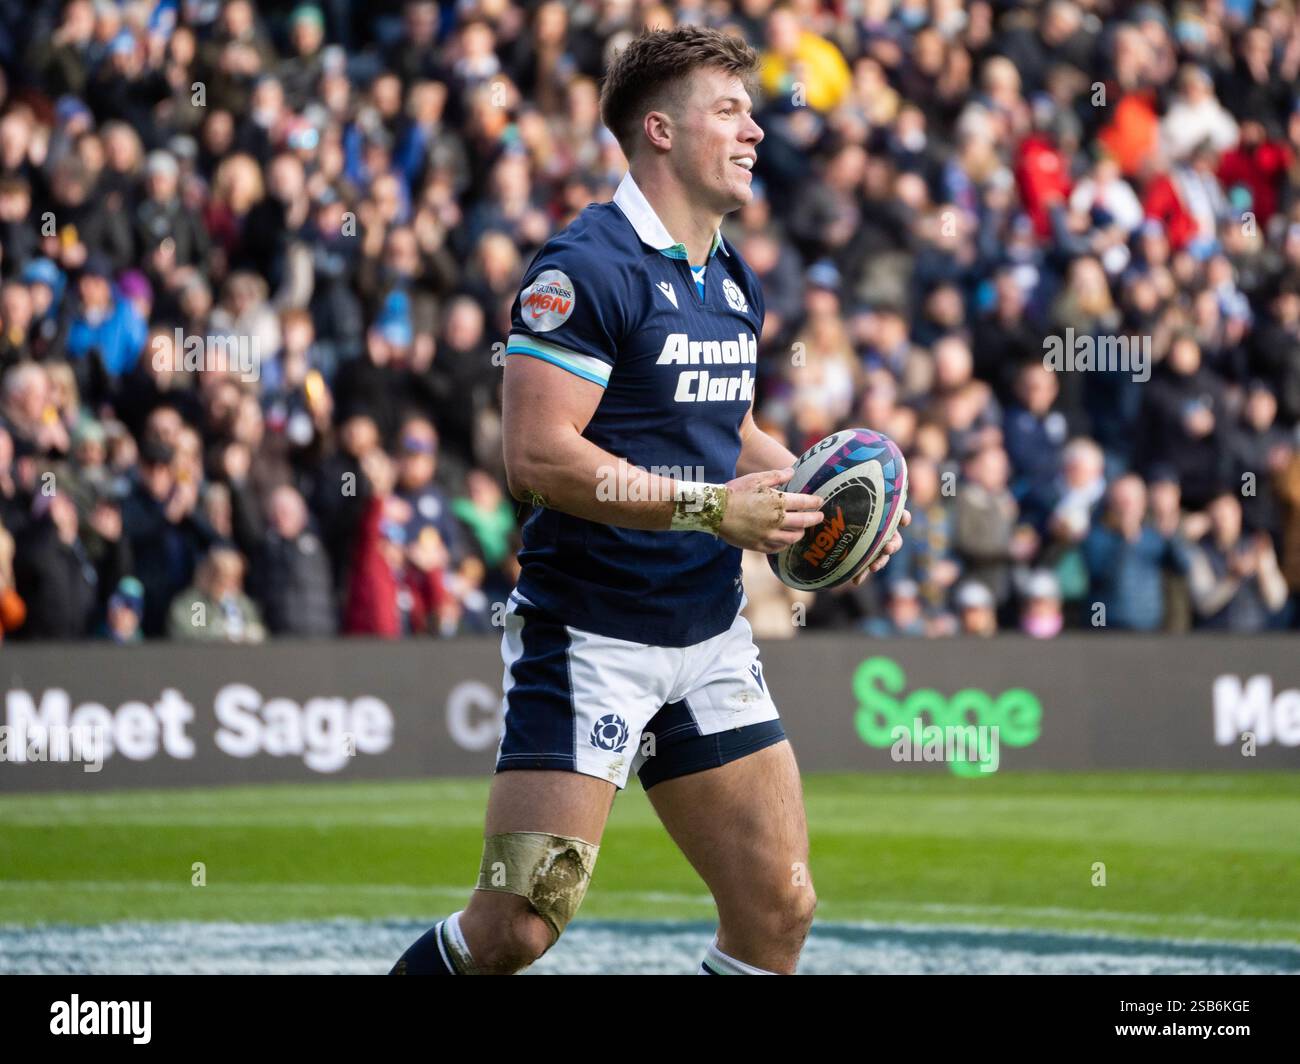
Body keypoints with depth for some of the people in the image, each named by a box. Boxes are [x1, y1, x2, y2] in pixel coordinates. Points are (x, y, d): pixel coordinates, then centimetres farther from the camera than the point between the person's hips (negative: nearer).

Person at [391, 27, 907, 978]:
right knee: (516, 927, -12)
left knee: (779, 907, 2)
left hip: (711, 639, 8)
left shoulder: (734, 281, 14)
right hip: (588, 638, -8)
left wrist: (817, 490, 9)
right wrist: (709, 509, -21)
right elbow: (536, 454, -21)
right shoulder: (589, 266, -13)